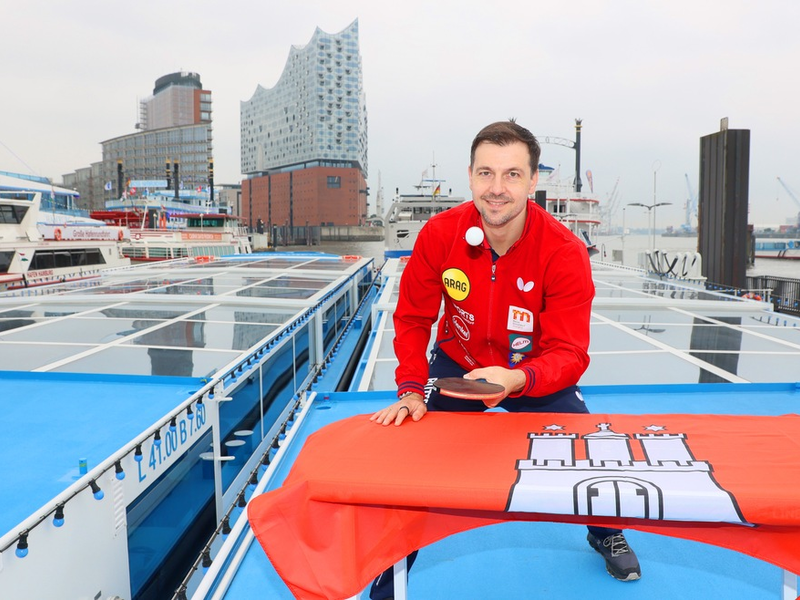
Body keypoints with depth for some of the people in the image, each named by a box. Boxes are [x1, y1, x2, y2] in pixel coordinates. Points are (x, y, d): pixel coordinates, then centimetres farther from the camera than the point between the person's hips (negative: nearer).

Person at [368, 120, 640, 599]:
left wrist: (516, 379, -47)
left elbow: (569, 353, -27)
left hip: (536, 376, 0)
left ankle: (606, 534, 34)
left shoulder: (565, 252, -26)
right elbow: (413, 318, -11)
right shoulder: (439, 235, -22)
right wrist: (411, 390, -21)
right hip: (456, 366, 1)